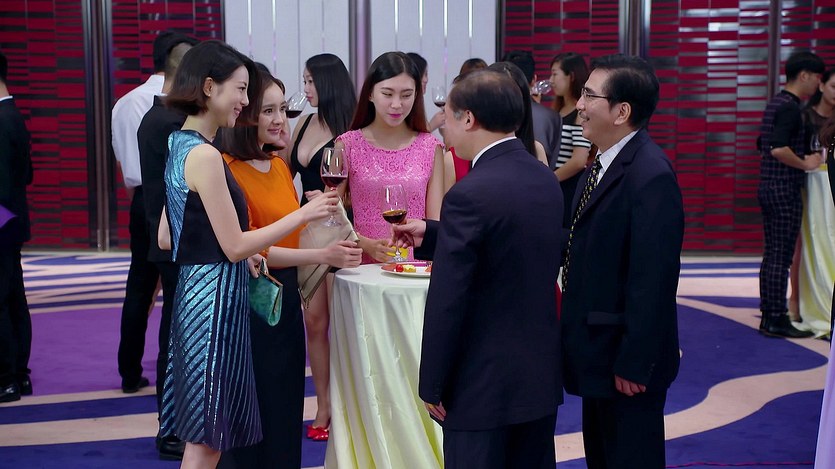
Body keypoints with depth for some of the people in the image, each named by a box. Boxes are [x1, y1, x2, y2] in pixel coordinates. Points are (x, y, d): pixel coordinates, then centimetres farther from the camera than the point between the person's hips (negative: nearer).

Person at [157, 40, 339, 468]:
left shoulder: (180, 145, 11)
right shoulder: (205, 155, -17)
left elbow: (165, 239, 15)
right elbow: (235, 246, -18)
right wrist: (303, 215, -12)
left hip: (194, 288, 10)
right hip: (216, 295, -10)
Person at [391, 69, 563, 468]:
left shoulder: (470, 193, -20)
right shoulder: (546, 180, 3)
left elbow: (447, 302, -19)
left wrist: (432, 386, -10)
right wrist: (431, 236, 17)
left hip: (483, 387, -8)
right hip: (542, 376, 8)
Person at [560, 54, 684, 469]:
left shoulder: (650, 175, -22)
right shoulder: (603, 166, 9)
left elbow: (652, 280, -24)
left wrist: (633, 363, -22)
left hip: (625, 360, -10)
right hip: (599, 355, 10)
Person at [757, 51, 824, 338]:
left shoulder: (775, 104, 15)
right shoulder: (790, 107, -15)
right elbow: (779, 149, -28)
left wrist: (802, 160, 20)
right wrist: (806, 164, -14)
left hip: (769, 188, 10)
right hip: (785, 190, -10)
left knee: (772, 255, 13)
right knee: (781, 257, -5)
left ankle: (769, 315, 19)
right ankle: (776, 321, 0)